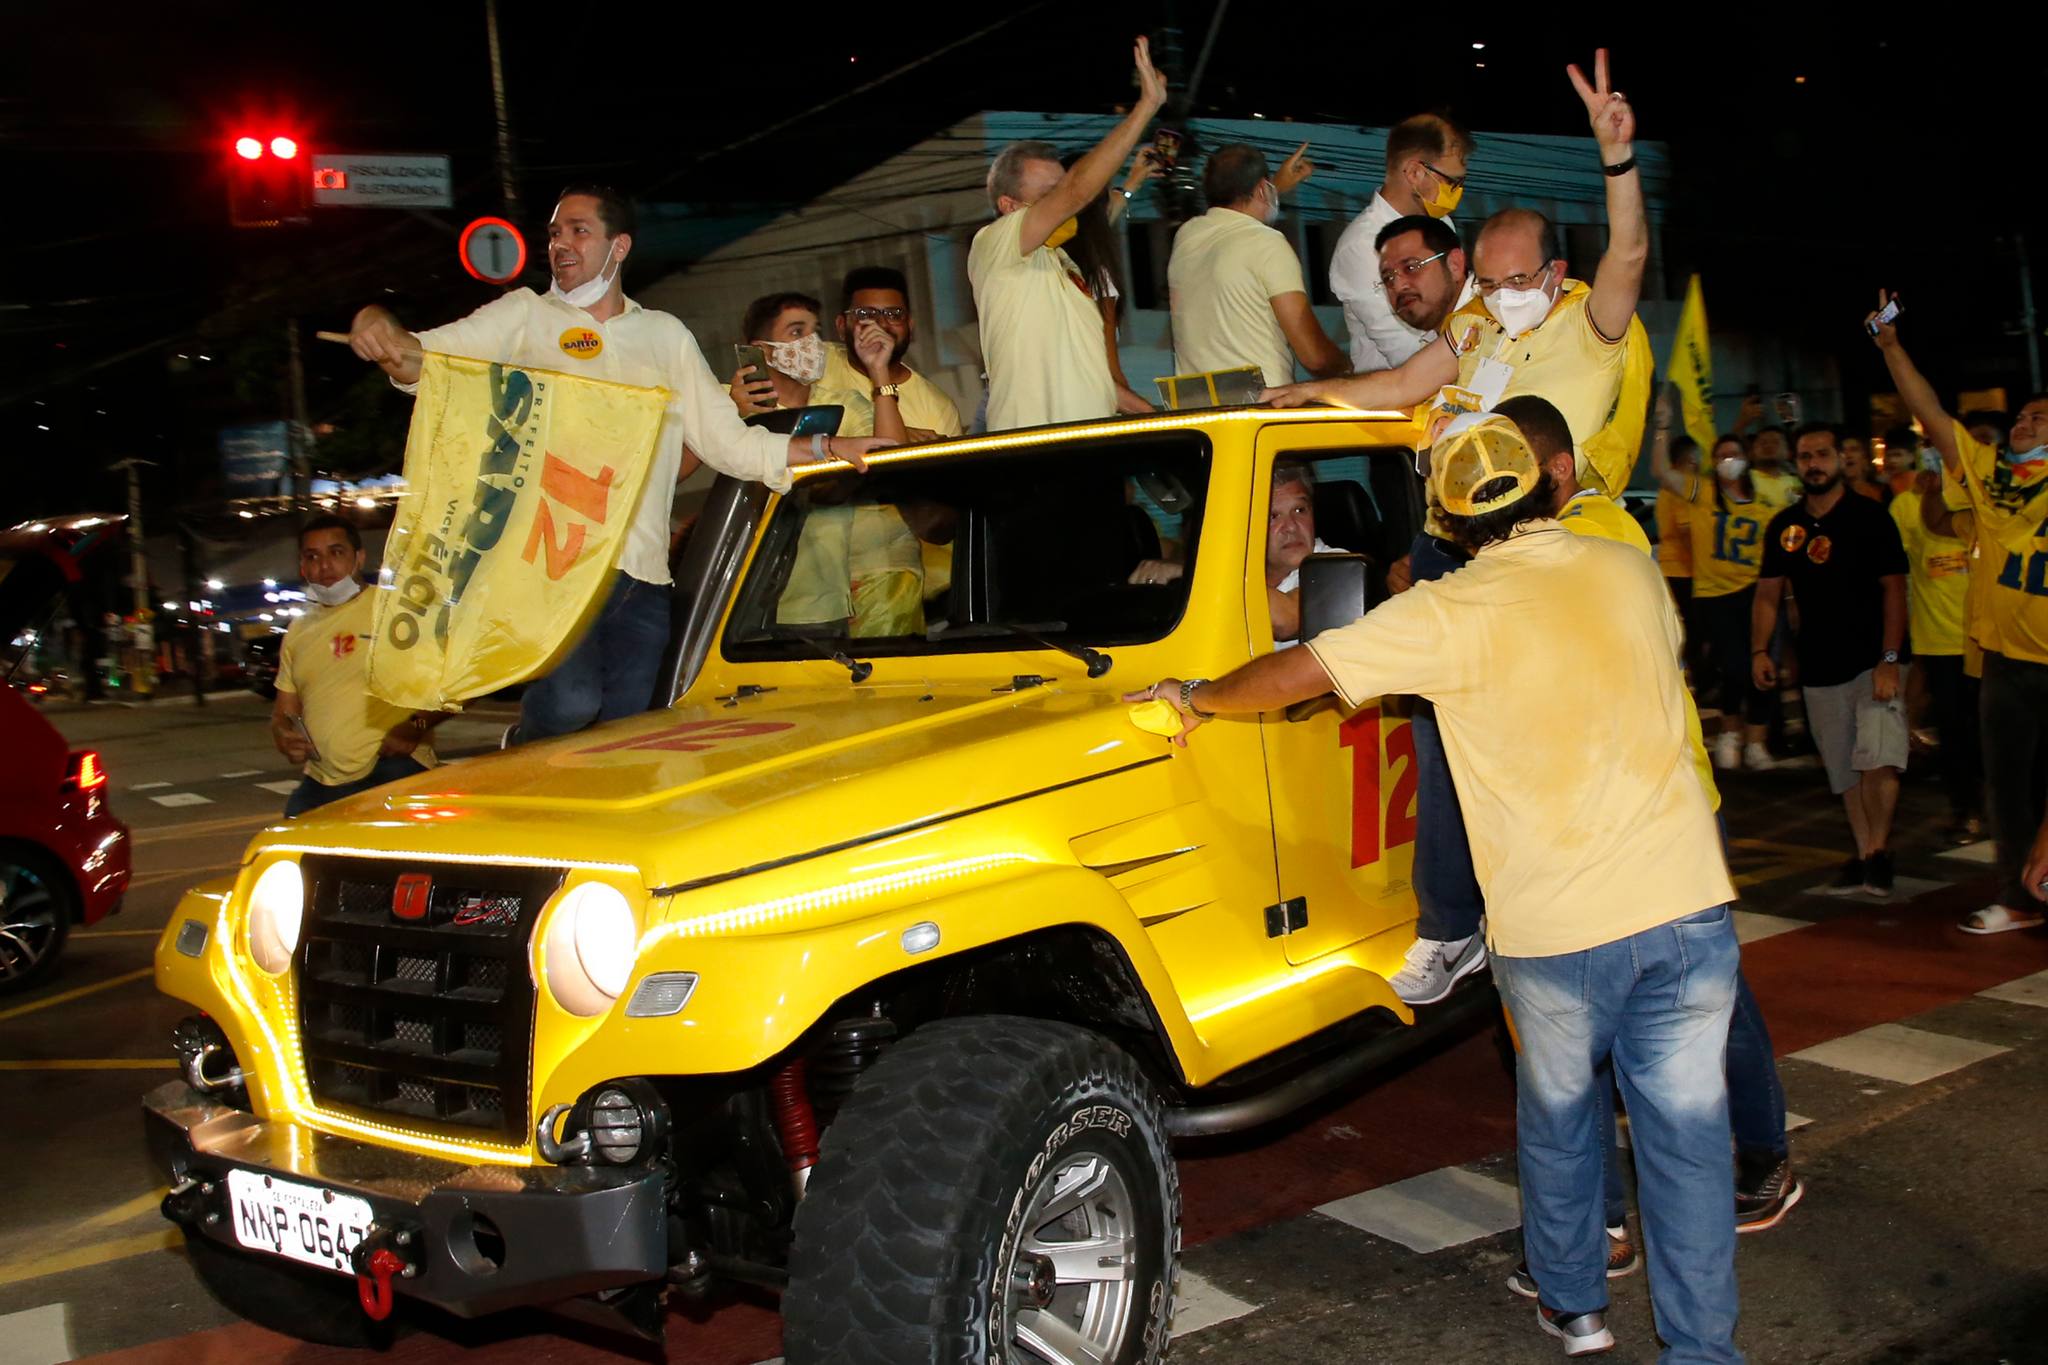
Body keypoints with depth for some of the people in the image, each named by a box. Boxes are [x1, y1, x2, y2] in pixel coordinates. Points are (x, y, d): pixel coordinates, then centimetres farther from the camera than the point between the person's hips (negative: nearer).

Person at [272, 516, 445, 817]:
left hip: (394, 772, -6)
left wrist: (417, 725, -20)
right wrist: (283, 737, -1)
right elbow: (283, 713, 23)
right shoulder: (298, 632, 17)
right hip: (320, 783, 6)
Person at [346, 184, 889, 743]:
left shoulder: (667, 335, 19)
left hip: (642, 576, 3)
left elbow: (727, 441, 18)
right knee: (570, 702, -23)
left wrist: (827, 447, 5)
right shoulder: (524, 315, 12)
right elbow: (421, 360, 0)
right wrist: (380, 328, -23)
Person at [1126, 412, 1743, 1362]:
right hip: (1686, 904, 3)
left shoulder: (1452, 614, -11)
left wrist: (1197, 698, 6)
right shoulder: (1630, 571, 6)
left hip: (1555, 929, -3)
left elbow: (1295, 675, -12)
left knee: (1556, 1121, 20)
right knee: (1687, 1135, 9)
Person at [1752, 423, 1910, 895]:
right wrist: (1759, 650, -1)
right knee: (1843, 769, 10)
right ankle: (1864, 853, 20)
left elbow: (1894, 590, -8)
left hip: (1873, 661, -5)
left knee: (1877, 758, -18)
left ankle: (1879, 848, -4)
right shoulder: (1784, 526, 8)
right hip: (1819, 667, 5)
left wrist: (1889, 660, -16)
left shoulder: (1869, 517, -5)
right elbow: (1768, 593, 12)